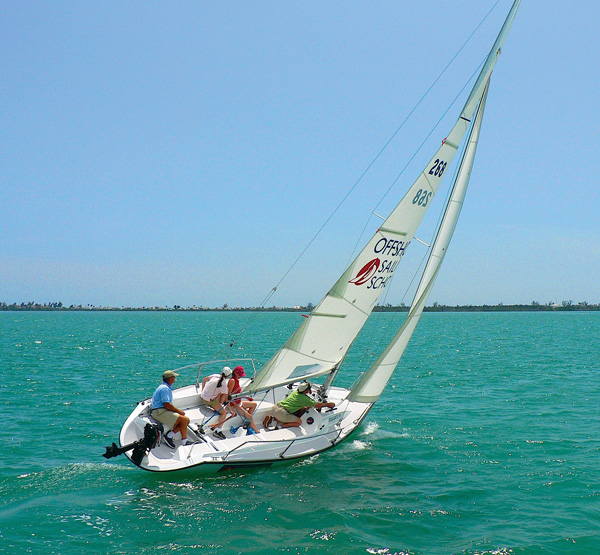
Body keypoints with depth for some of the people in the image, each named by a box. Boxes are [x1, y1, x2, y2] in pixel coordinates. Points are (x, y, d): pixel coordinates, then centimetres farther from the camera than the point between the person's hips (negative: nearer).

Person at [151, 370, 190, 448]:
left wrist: (178, 411, 8)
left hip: (164, 411, 10)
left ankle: (169, 435, -7)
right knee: (184, 420, -20)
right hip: (160, 412, -10)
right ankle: (184, 441, -11)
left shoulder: (167, 387, 20)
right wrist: (179, 411, -9)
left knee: (186, 420, -2)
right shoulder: (164, 388, -13)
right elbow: (167, 405, -20)